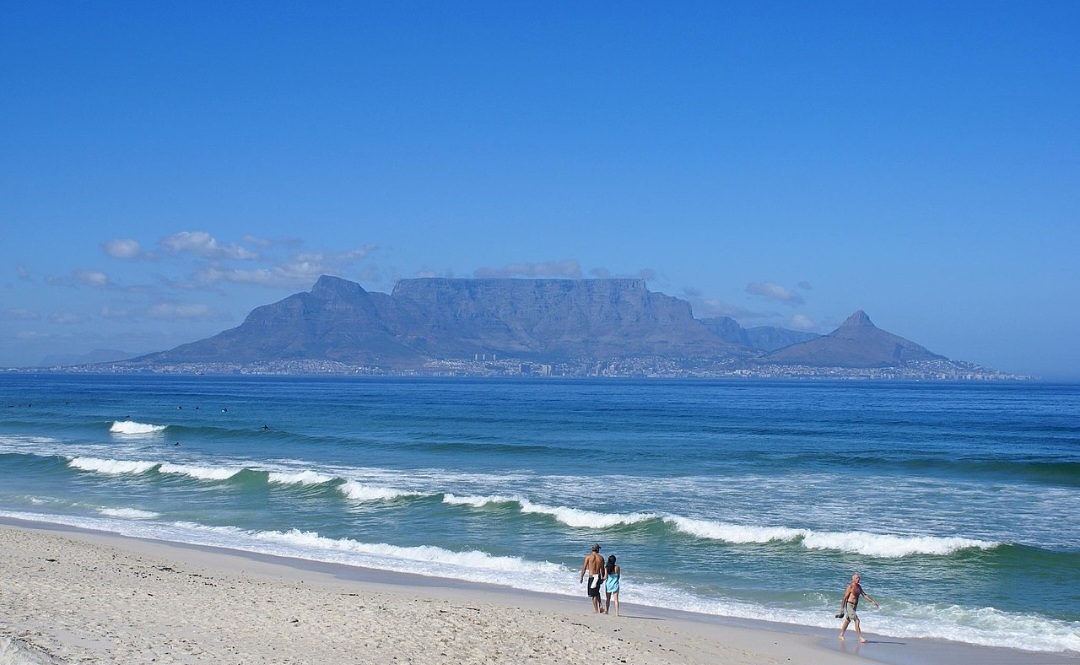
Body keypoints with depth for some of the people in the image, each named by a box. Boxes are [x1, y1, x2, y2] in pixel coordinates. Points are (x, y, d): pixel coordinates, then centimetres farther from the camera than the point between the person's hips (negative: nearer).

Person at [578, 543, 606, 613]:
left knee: (593, 594, 3)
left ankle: (596, 610, 5)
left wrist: (581, 577, 2)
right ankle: (600, 606, 6)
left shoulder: (588, 556, -5)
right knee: (597, 592, 23)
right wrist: (602, 578, 19)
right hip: (598, 576, 4)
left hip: (592, 577, -4)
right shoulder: (601, 558, 3)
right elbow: (602, 569, 7)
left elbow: (584, 568, -5)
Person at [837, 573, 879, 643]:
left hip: (855, 606, 9)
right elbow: (845, 598, -15)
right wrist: (842, 608, -16)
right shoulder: (850, 587, -15)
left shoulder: (859, 586, 10)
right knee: (857, 621, -15)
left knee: (847, 621, 18)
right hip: (849, 605, -9)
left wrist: (873, 601, 6)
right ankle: (860, 637, -15)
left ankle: (841, 635, 30)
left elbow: (864, 594, 14)